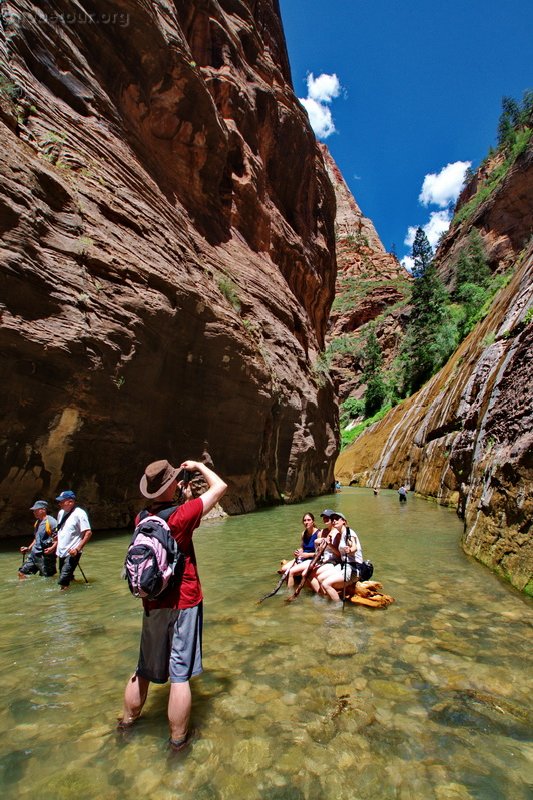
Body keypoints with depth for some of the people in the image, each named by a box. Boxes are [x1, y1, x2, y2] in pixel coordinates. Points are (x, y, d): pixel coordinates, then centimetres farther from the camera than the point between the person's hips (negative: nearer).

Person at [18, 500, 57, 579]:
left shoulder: (51, 521, -15)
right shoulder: (37, 522, 14)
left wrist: (52, 548, -30)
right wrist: (28, 548, 21)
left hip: (46, 556, -9)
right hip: (34, 554, 9)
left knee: (48, 579, -3)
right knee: (22, 573, 11)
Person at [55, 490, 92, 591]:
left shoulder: (79, 513, -13)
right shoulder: (61, 513, 10)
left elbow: (88, 533, -16)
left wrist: (77, 549, -20)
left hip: (72, 553, -8)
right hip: (61, 553, 8)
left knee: (63, 582, -14)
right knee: (67, 579, 14)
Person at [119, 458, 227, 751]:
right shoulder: (180, 515, -21)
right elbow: (220, 487, -14)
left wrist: (180, 491, 15)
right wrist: (198, 466, -1)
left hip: (151, 603, 6)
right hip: (183, 603, -6)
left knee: (145, 668, 24)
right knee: (180, 674, 8)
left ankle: (128, 719, 42)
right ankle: (178, 738, 23)